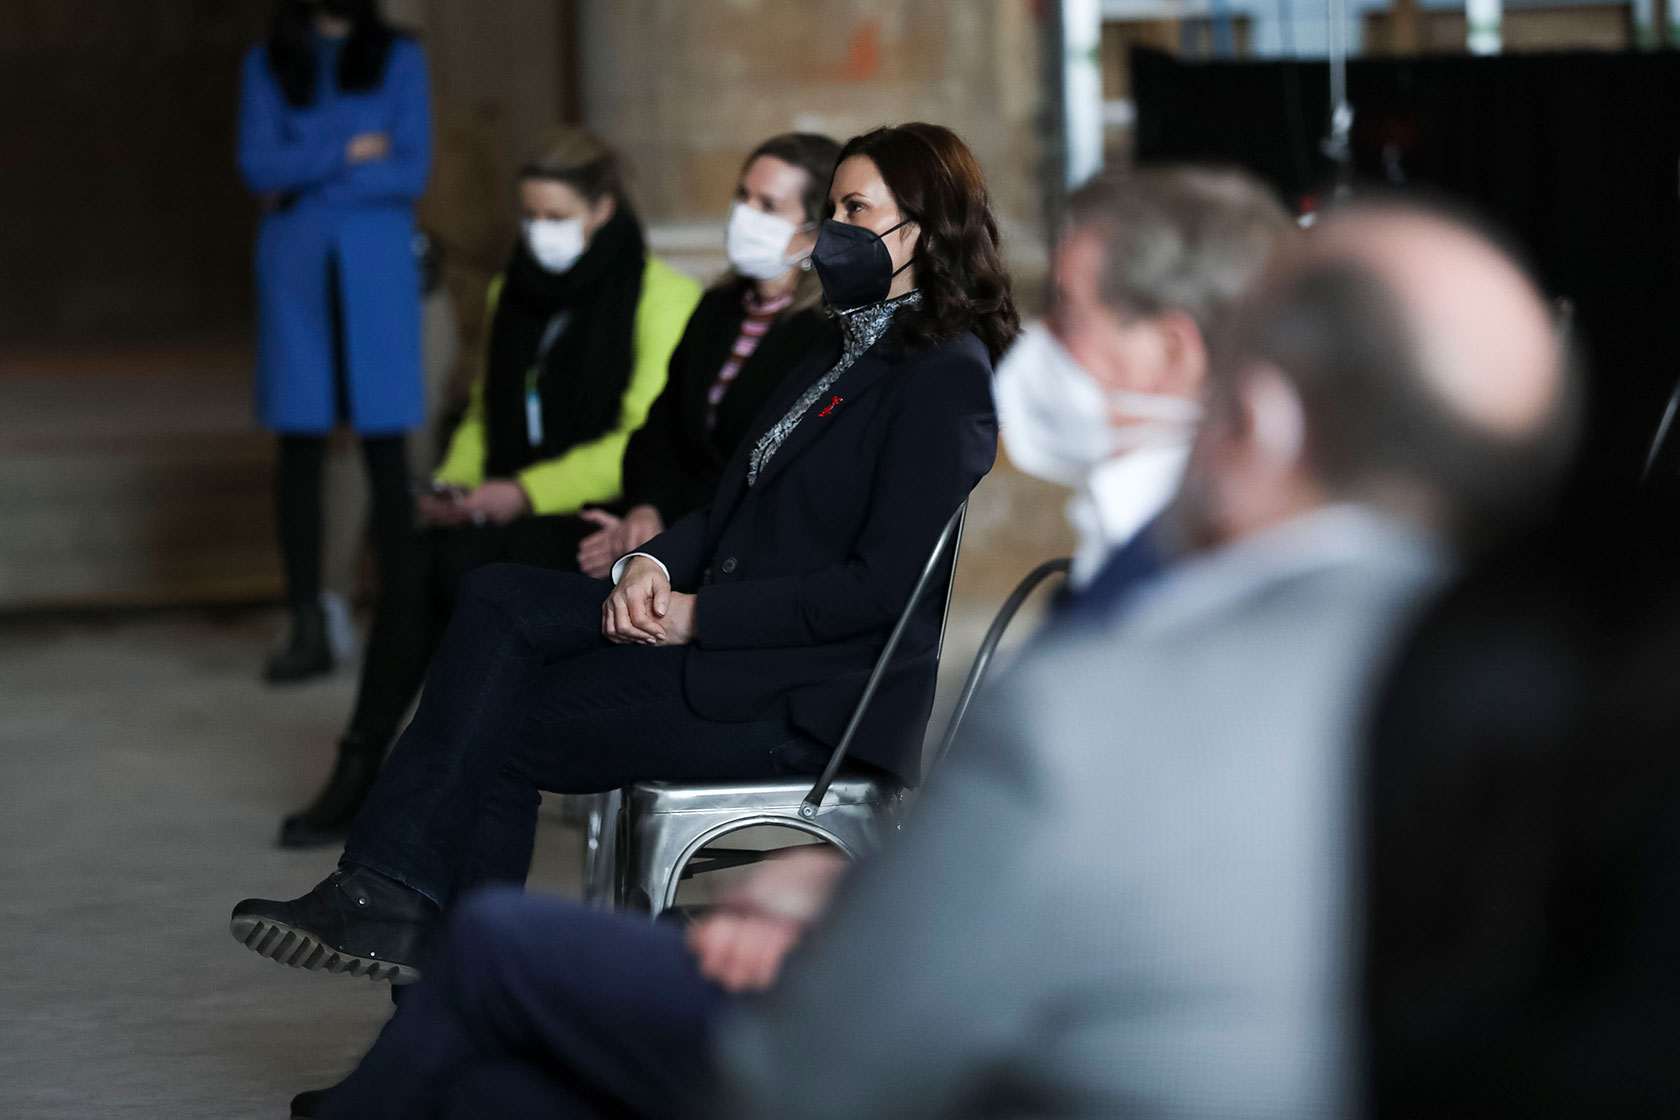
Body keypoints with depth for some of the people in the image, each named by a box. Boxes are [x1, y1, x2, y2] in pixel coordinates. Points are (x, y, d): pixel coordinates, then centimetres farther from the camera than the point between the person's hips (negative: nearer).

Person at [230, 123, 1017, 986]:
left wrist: (699, 615, -16)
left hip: (807, 696, -9)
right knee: (496, 599, -9)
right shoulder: (846, 356, 18)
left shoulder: (946, 378, -13)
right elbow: (732, 507, 18)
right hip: (720, 634, 9)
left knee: (504, 730, -11)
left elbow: (878, 585, -20)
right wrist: (656, 563, -4)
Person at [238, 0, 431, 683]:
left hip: (377, 269, -1)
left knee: (385, 448, -3)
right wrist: (347, 154, -8)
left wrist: (304, 184, -4)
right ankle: (308, 631, 3)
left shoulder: (400, 60, 8)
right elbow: (258, 167, -2)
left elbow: (411, 171, -3)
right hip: (295, 272, 1)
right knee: (299, 451, -1)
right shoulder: (267, 66, 11)